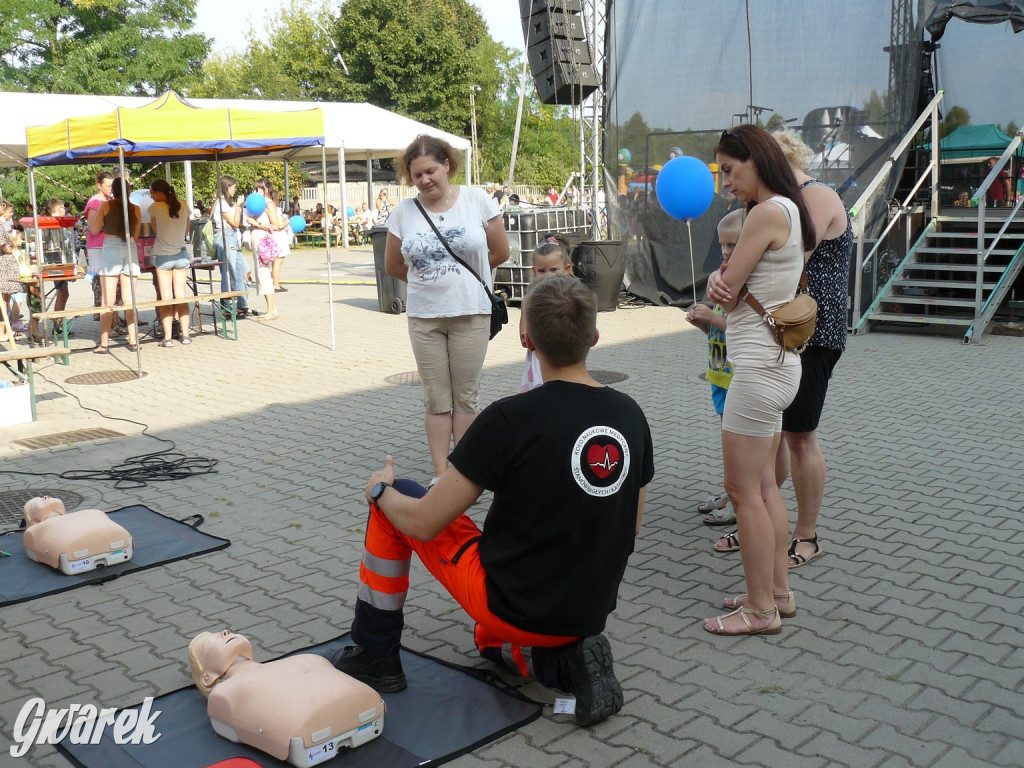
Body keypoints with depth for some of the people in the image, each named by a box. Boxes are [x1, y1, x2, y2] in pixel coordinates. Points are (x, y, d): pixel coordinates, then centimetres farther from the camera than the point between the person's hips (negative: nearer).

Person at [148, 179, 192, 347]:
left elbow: (155, 231, 1)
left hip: (163, 257, -3)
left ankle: (168, 337, -1)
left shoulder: (155, 208, -9)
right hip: (181, 255, 3)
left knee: (166, 297, 0)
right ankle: (185, 334, 8)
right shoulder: (183, 206, 1)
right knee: (181, 295, 8)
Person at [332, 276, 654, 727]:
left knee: (392, 500, 10)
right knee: (491, 638, 39)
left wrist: (380, 490, 6)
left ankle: (374, 656, 19)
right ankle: (567, 662, 8)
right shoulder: (630, 415, -4)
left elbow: (423, 523, -15)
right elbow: (630, 526, 9)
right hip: (592, 612, 6)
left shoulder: (509, 419, -22)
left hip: (516, 607, -6)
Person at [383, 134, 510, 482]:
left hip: (471, 313, -1)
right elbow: (393, 265, 13)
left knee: (466, 397, 6)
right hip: (423, 316, 2)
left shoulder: (476, 200, -2)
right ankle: (440, 474, 15)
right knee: (436, 399, 7)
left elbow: (501, 252, 5)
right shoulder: (403, 212, 2)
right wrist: (429, 281, 13)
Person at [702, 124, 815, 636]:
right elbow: (728, 288, 14)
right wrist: (722, 279, -7)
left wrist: (720, 286, 7)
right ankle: (779, 592, 26)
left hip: (759, 365, -10)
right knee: (764, 485, 16)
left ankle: (761, 609, 7)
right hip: (777, 362, 10)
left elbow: (726, 295, -14)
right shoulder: (792, 212, 15)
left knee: (743, 489, -2)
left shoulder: (767, 212, -16)